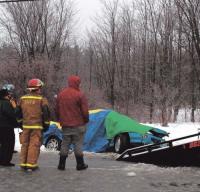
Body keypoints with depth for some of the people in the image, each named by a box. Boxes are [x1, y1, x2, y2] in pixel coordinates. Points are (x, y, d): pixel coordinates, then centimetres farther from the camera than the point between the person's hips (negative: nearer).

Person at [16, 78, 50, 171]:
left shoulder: (22, 99, 9)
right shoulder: (42, 99, -6)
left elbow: (18, 112, 15)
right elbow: (46, 113, -7)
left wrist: (21, 122, 25)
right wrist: (46, 124, 3)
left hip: (26, 126, 5)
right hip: (37, 126, -5)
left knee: (25, 144, 13)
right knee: (34, 145, -2)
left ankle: (23, 163, 17)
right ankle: (31, 164, -3)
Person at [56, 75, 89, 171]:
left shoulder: (61, 94, 7)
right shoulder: (79, 95, -12)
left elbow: (57, 110, 13)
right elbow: (85, 111, -11)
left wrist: (61, 120, 22)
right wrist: (86, 120, 5)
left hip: (65, 124, 5)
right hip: (78, 124, -5)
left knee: (65, 144, 10)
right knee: (78, 144, 3)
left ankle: (61, 164, 11)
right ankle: (80, 164, 9)